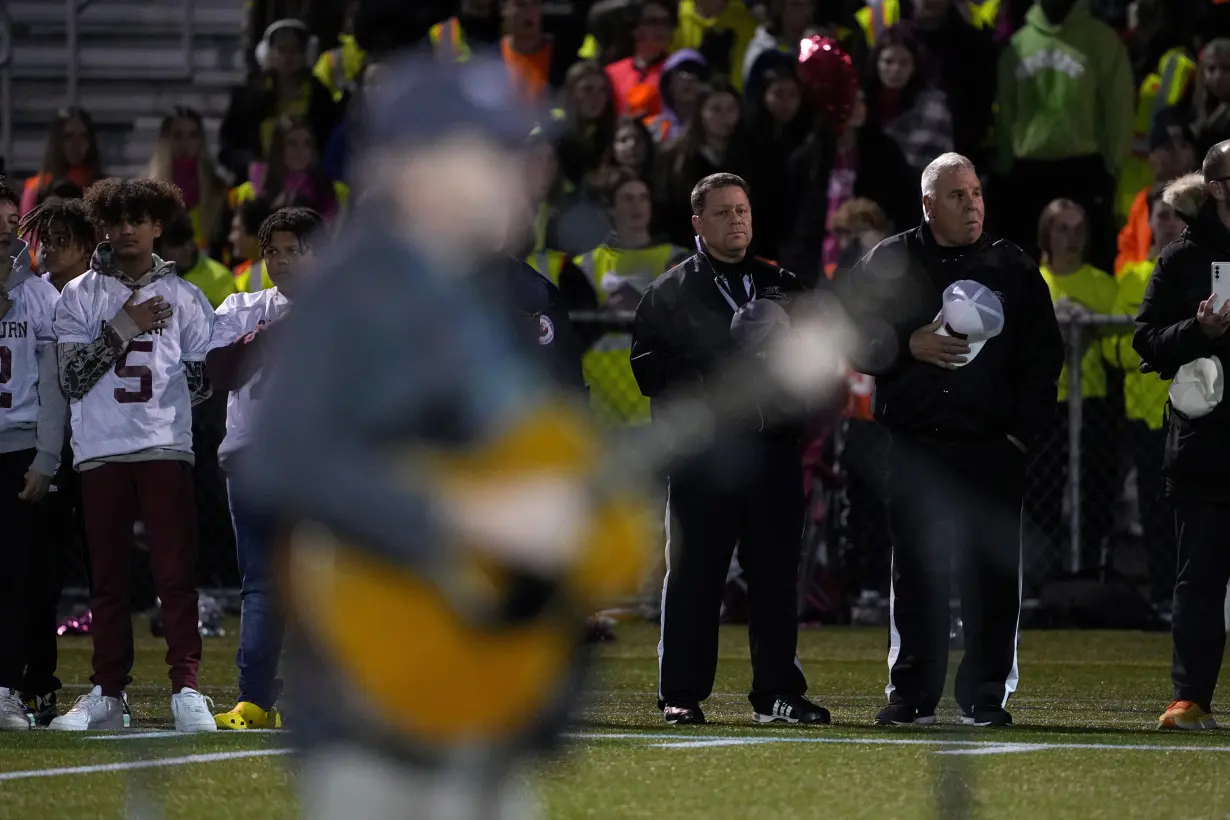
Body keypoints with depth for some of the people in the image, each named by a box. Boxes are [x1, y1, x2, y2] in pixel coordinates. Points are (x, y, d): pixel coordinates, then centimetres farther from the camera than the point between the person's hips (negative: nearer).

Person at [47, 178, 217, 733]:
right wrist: (124, 328, -7)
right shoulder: (79, 296, 9)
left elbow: (202, 380, 14)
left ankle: (186, 690, -9)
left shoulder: (184, 297, 11)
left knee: (175, 572, -8)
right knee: (107, 577, 4)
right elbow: (71, 378, -2)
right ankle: (107, 694, 10)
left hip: (165, 447, -1)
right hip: (100, 451, 1)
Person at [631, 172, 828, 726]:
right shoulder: (670, 293, 6)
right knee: (693, 575, -2)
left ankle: (778, 692, 9)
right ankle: (681, 695, 2)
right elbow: (649, 369, -3)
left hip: (773, 447, 3)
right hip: (702, 452, -3)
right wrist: (708, 381, -14)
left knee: (776, 573, 3)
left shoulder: (782, 286, 17)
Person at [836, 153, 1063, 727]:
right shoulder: (888, 264, 8)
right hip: (915, 445, 0)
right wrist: (909, 346, -10)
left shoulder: (1013, 269, 10)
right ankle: (911, 694, 6)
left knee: (992, 572, -2)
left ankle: (986, 695, 4)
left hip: (993, 446, 0)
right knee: (915, 571, 0)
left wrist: (1023, 432, 1)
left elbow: (1043, 357, 10)